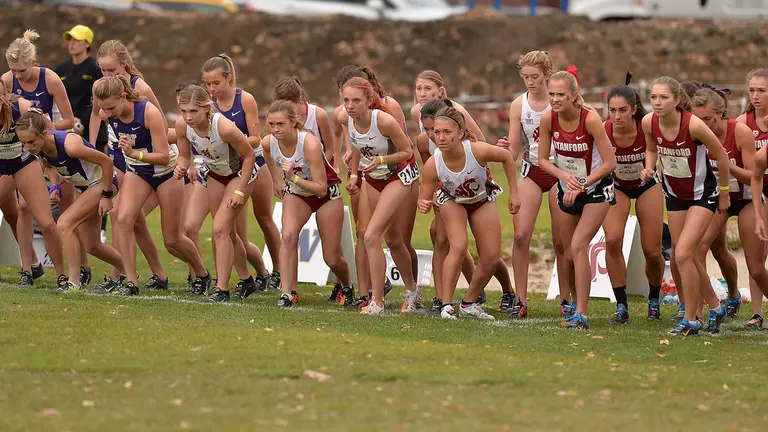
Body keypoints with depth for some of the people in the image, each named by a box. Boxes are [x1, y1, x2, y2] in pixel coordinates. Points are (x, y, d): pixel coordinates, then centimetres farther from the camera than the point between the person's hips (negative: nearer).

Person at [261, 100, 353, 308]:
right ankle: (288, 293, -21)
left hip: (327, 193, -4)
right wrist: (277, 180, 10)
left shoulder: (310, 144, -36)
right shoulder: (268, 142, -21)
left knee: (332, 259, 3)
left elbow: (321, 188, -34)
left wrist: (294, 178, -44)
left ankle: (346, 285, 36)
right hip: (296, 192, 4)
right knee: (288, 236, -26)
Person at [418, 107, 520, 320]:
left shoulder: (478, 151, -36)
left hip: (483, 200, 2)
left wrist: (514, 193, -9)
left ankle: (469, 303, 19)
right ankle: (446, 305, -19)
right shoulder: (432, 164, -34)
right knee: (458, 247, -27)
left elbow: (507, 157, -15)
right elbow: (425, 198, -20)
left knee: (492, 258, -1)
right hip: (453, 201, -2)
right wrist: (424, 205, -45)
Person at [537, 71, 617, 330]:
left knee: (578, 246, -19)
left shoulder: (590, 119, -25)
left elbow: (610, 163, -20)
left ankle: (580, 315, -18)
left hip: (596, 189, -5)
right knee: (569, 254, 9)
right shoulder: (548, 119, -13)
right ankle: (576, 302, 36)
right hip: (567, 191, 5)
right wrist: (564, 176, -21)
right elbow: (543, 159, -3)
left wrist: (581, 184, -24)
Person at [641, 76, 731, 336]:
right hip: (675, 193, 6)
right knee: (688, 257, 11)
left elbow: (721, 157, -14)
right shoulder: (648, 123, -15)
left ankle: (691, 321, -5)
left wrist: (724, 193, -4)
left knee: (682, 254, -16)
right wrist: (649, 169, -12)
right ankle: (715, 308, 33)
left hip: (702, 193, -6)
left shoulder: (694, 125, -29)